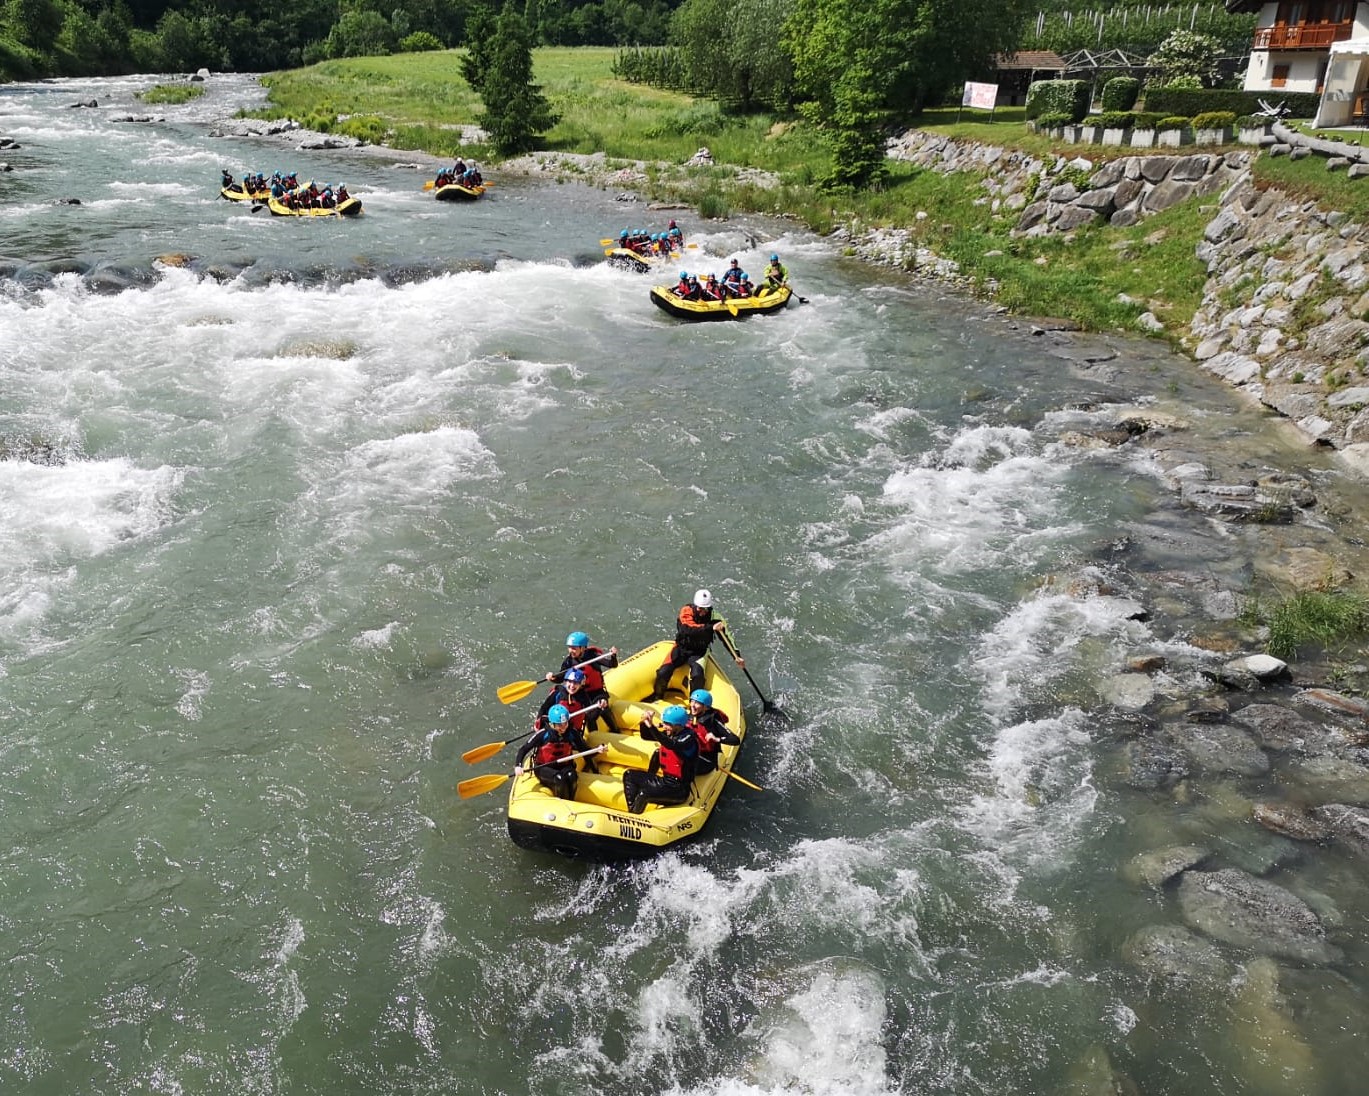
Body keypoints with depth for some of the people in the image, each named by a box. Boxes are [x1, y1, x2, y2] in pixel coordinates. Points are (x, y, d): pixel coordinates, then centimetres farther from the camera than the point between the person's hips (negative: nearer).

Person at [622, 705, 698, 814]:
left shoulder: (689, 738, -18)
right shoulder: (669, 734, 4)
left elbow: (671, 745, -38)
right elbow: (645, 736, 13)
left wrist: (651, 726, -44)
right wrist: (644, 723, -8)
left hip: (679, 789, -9)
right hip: (666, 780, 9)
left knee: (643, 793, -30)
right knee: (629, 775, 11)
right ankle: (631, 812, 3)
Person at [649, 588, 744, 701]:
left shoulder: (713, 617, -9)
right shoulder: (687, 611, -16)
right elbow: (689, 630, -35)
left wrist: (736, 656, -11)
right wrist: (711, 628, -45)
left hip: (699, 652, 0)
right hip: (681, 649, 0)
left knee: (697, 675, -28)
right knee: (663, 673, -17)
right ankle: (657, 696, 13)